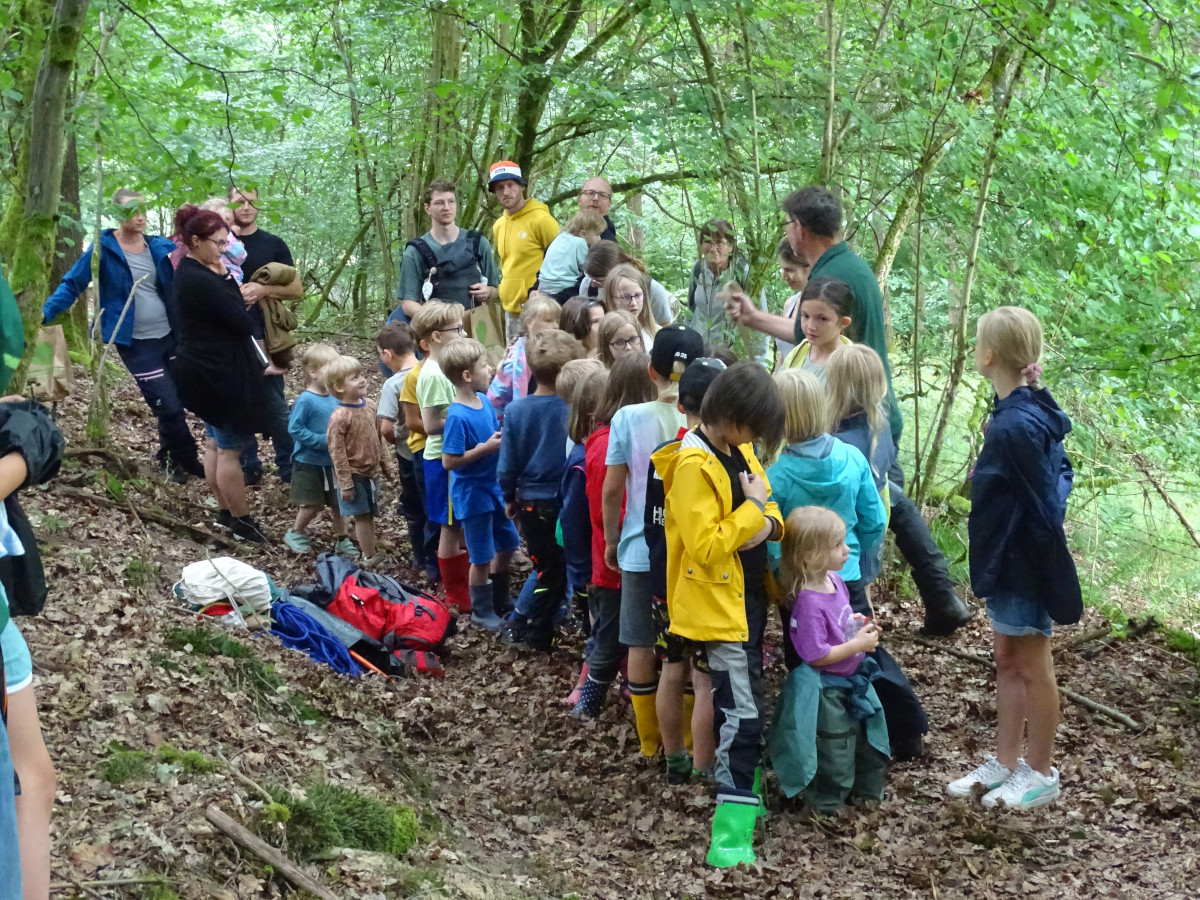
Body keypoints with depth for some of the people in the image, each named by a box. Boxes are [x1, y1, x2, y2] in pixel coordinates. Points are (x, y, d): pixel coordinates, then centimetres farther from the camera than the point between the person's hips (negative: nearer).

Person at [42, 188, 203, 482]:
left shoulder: (161, 248, 2)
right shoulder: (104, 248, -9)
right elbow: (72, 284, -7)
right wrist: (45, 312, -17)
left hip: (170, 336, 5)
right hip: (136, 344, -5)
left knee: (178, 401, 11)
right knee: (168, 406, -7)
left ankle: (171, 459, 31)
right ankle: (187, 460, 14)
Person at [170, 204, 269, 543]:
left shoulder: (190, 271, 8)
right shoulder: (201, 281, -24)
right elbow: (243, 323, -21)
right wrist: (228, 280, -9)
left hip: (207, 369, 11)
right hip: (219, 372, -11)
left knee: (215, 442, 18)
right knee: (230, 449, -1)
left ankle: (224, 512, 28)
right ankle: (241, 521, 7)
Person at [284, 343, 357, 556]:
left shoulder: (335, 398, -1)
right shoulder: (306, 400, -20)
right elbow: (295, 429, -21)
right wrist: (322, 440, -23)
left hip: (333, 462, 6)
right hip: (309, 462, -6)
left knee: (338, 503, 13)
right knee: (312, 505, 4)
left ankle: (342, 539, 28)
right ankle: (295, 534, 28)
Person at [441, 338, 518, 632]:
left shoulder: (484, 400, -1)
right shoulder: (457, 416, -24)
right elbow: (449, 461, -24)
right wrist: (487, 447, -24)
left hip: (494, 486, 8)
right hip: (472, 494, -8)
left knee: (508, 543, 22)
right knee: (482, 557, 7)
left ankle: (499, 596, 43)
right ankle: (482, 610, 27)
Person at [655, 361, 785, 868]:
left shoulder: (739, 451, 7)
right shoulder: (694, 466, -22)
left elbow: (769, 505, 15)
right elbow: (706, 547, -26)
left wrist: (767, 524, -8)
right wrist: (751, 507, -20)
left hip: (749, 596, 9)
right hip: (719, 604, -9)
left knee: (742, 704, 20)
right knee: (742, 713, -10)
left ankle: (745, 790, 35)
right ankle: (731, 828, -7)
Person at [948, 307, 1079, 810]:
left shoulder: (1016, 425, -26)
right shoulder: (1029, 411, 3)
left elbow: (1043, 509, -24)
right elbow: (1059, 472, 13)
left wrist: (1052, 582, -19)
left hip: (1022, 567, -9)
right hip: (1008, 565, 9)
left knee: (1032, 668, 5)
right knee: (1007, 661, 18)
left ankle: (1040, 775, 19)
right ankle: (1005, 764, 30)